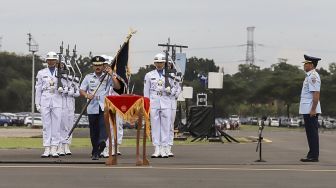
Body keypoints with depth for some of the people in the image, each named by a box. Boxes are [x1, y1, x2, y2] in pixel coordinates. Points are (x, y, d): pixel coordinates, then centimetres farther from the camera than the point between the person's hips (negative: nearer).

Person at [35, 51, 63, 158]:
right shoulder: (41, 73, 8)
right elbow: (38, 89, 8)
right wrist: (37, 104, 3)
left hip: (57, 101, 0)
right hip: (45, 101, 0)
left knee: (56, 125, -1)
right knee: (46, 125, 0)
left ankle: (54, 149, 3)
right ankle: (47, 149, 2)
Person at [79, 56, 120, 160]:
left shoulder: (108, 77, 8)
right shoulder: (88, 77, 12)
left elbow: (117, 87, -4)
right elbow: (81, 90, 11)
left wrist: (111, 75, -11)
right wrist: (87, 95, -11)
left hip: (104, 107, -2)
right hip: (92, 107, 2)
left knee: (104, 124, -26)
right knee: (94, 130, 3)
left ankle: (102, 141, -47)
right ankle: (95, 152, 9)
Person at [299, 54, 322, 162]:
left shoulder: (313, 76, -15)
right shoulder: (309, 76, 17)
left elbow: (316, 94, -21)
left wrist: (313, 110, -24)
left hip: (310, 110, -10)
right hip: (307, 110, 10)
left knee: (312, 133, -7)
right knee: (311, 133, 14)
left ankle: (314, 156, -4)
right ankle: (312, 155, 20)